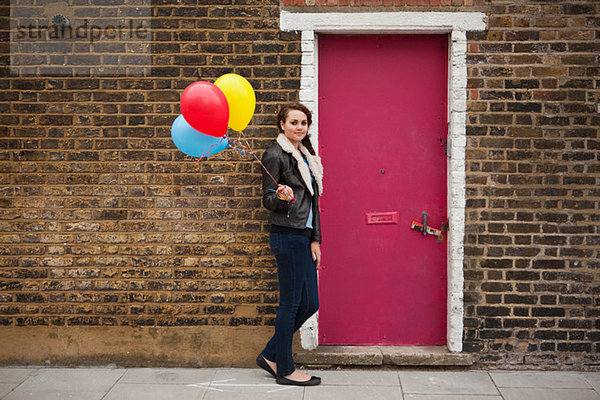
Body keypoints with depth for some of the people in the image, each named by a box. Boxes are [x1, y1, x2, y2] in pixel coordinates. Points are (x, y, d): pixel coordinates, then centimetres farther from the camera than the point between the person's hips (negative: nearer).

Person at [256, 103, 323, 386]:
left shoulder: (306, 156, 18)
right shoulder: (275, 155, -7)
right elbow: (268, 200, -6)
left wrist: (315, 239, 13)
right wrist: (281, 197, -29)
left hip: (305, 236, 9)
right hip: (287, 235, -9)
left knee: (309, 303, 10)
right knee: (291, 303, -1)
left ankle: (270, 355, 23)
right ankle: (285, 370, 12)